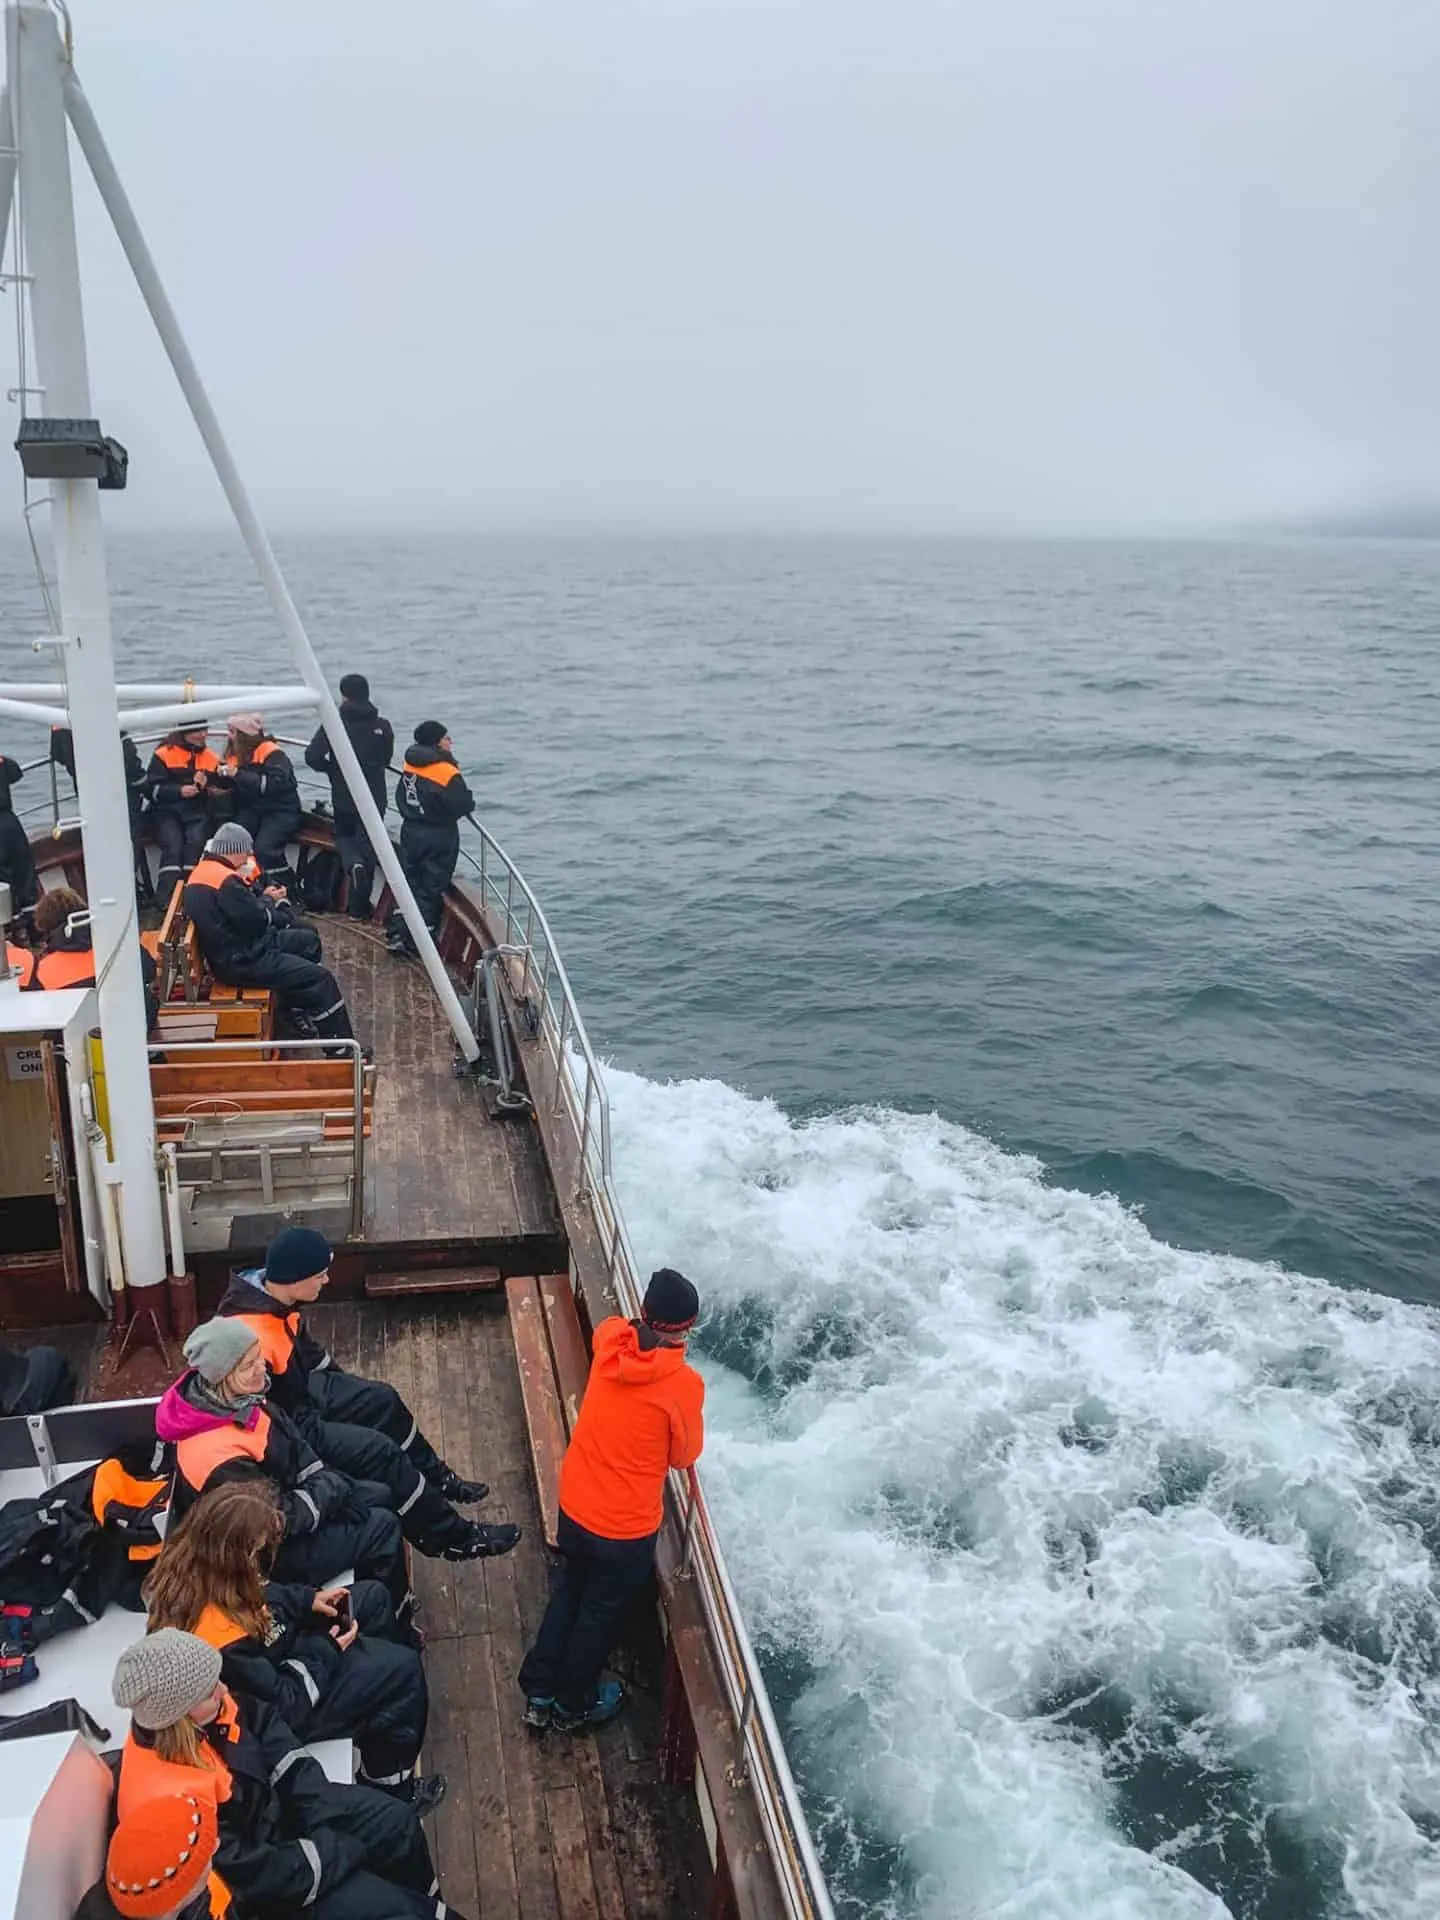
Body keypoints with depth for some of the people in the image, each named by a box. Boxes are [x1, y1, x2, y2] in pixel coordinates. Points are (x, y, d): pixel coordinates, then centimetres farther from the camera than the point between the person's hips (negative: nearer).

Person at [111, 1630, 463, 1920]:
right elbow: (255, 1873, -28)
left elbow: (266, 1728, -2)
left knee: (396, 1822, 4)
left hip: (280, 1806, 7)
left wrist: (327, 1821, -9)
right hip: (259, 1881, -6)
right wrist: (344, 1847, -18)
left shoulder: (205, 1712, -17)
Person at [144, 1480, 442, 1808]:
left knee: (372, 1597, 14)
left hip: (267, 1659, 8)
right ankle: (390, 1787, 17)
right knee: (402, 1668, -8)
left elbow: (259, 1595, 4)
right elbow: (279, 1707, -27)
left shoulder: (192, 1567, -19)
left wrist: (307, 1600, -6)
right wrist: (326, 1652, -14)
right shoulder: (224, 1637, -42)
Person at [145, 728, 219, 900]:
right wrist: (179, 791, -17)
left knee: (196, 842, -27)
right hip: (167, 811, -3)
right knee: (173, 846, -26)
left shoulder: (211, 758, 15)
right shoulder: (163, 755, 2)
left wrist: (206, 786, -4)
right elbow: (151, 789, -3)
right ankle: (166, 900, -29)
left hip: (197, 812, 3)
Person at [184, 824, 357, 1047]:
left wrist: (263, 898, 0)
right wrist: (268, 900, 0)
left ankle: (298, 1014, 26)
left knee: (308, 939, 22)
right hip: (241, 962, -11)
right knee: (321, 979, -11)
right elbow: (257, 921, -20)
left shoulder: (201, 872, 8)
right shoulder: (226, 880, -24)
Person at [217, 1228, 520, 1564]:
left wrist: (342, 1383, 21)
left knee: (383, 1401, 15)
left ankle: (434, 1478, 37)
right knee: (380, 1451, -12)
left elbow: (304, 1347, 12)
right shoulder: (254, 1335, -38)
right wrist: (324, 1432, -17)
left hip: (301, 1389, 10)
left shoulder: (271, 1291, -9)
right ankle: (453, 1537, 2)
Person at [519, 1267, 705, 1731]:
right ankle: (573, 1705, 44)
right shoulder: (684, 1384, -27)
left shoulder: (610, 1339, -15)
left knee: (570, 1590, 30)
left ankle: (538, 1692, 43)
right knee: (602, 1612, 22)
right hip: (625, 1526, -5)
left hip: (574, 1505, 5)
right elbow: (684, 1455, -9)